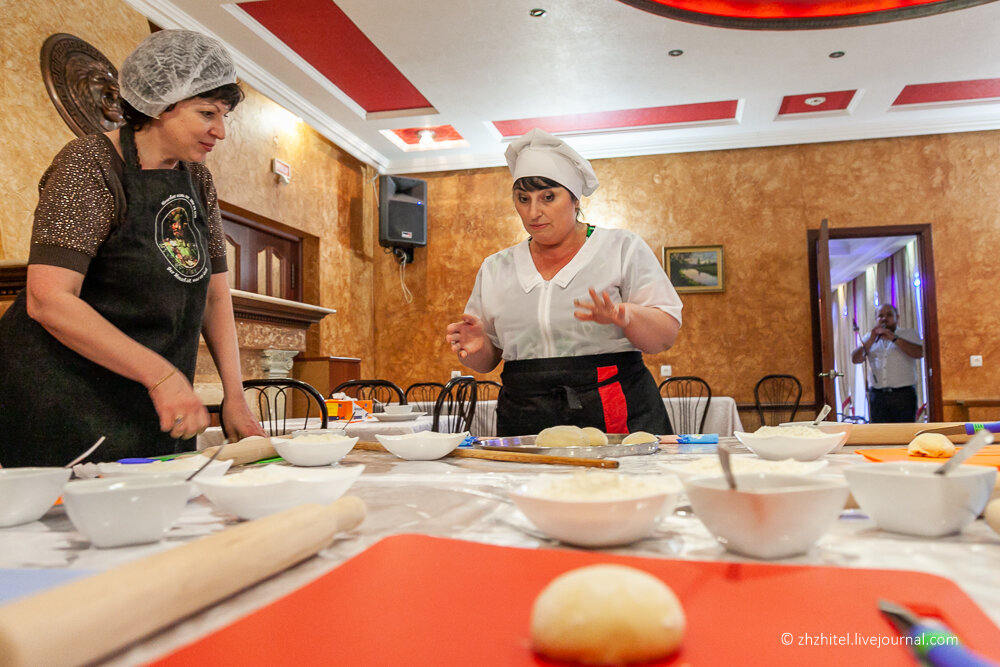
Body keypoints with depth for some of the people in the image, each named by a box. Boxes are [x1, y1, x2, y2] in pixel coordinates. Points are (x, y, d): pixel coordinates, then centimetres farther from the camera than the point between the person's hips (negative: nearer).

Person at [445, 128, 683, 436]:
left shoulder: (622, 249, 4)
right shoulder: (495, 269, 13)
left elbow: (666, 335, -2)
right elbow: (487, 361, 17)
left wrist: (624, 316, -21)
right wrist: (475, 346, -5)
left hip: (618, 417, -2)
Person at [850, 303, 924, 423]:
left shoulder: (909, 334, 10)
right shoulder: (869, 338, 17)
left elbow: (919, 353, -9)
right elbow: (855, 359, 4)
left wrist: (893, 338, -14)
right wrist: (872, 339, -6)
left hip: (903, 395, -2)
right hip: (877, 395, 2)